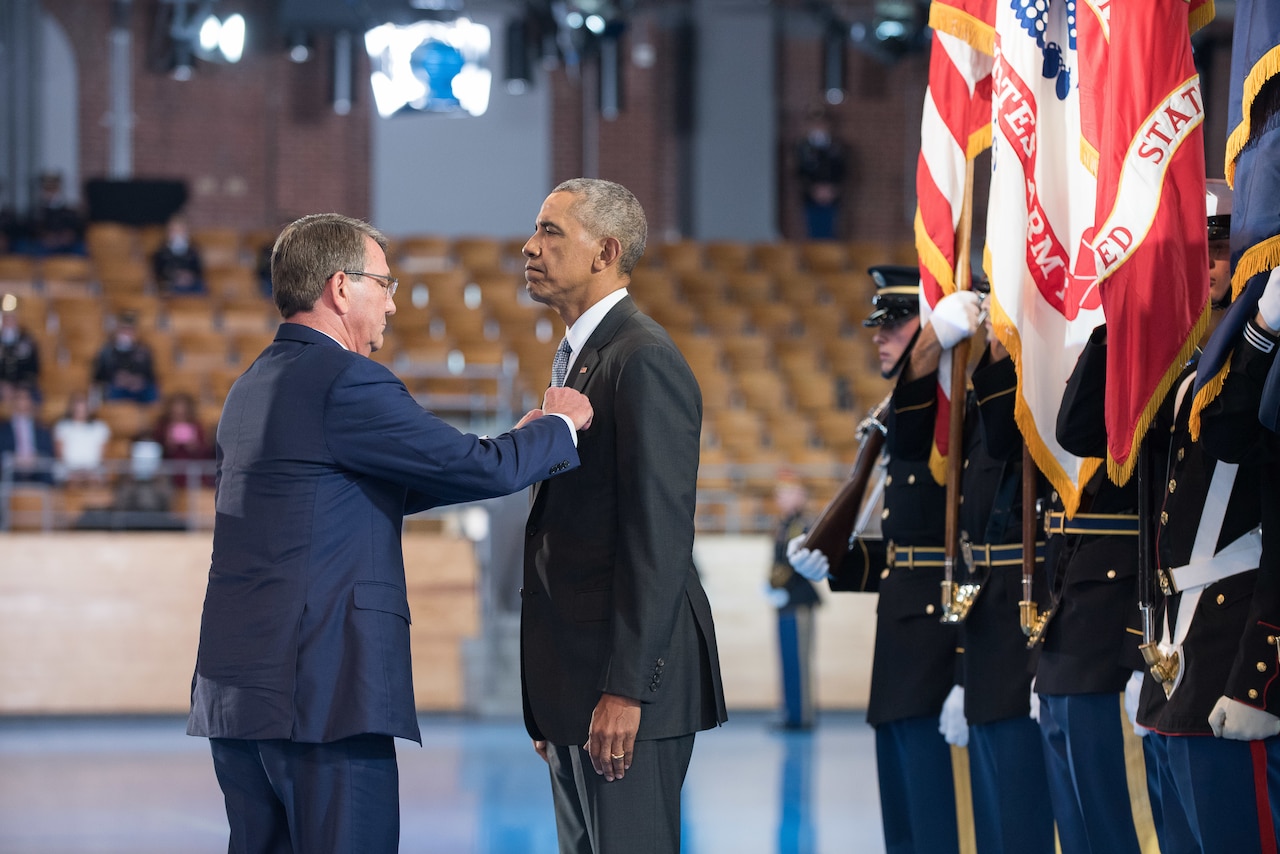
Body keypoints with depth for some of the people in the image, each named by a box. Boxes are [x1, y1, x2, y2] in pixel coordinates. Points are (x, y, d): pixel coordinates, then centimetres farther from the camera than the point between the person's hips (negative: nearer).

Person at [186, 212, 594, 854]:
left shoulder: (253, 387, 18)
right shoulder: (345, 381, -12)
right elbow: (481, 469, -10)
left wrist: (516, 448, 24)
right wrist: (558, 427, 10)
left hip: (232, 690, 9)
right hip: (325, 691, -9)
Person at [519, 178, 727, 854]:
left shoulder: (644, 361, -13)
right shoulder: (578, 358, 19)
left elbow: (659, 534, -19)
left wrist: (625, 690, -23)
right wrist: (549, 699, 17)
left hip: (627, 683, -10)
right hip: (572, 683, 10)